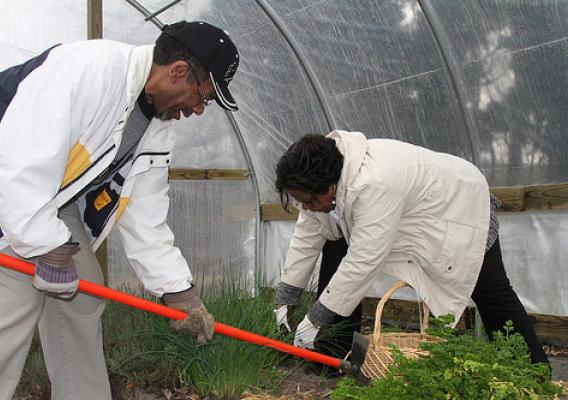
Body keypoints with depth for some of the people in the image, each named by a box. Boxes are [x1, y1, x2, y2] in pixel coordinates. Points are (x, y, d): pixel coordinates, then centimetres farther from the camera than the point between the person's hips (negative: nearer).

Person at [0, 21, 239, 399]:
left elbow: (145, 219, 5)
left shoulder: (158, 130, 1)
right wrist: (48, 248, -28)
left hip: (56, 206, 9)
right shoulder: (89, 65, -27)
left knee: (83, 301, 10)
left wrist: (180, 292, 2)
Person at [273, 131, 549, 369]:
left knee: (491, 293, 2)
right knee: (335, 243, -4)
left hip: (459, 208, -8)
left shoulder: (373, 185, -41)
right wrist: (284, 299, -5)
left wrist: (316, 319, -31)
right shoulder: (323, 177, -16)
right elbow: (307, 238, -8)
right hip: (409, 208, 8)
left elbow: (363, 262, -39)